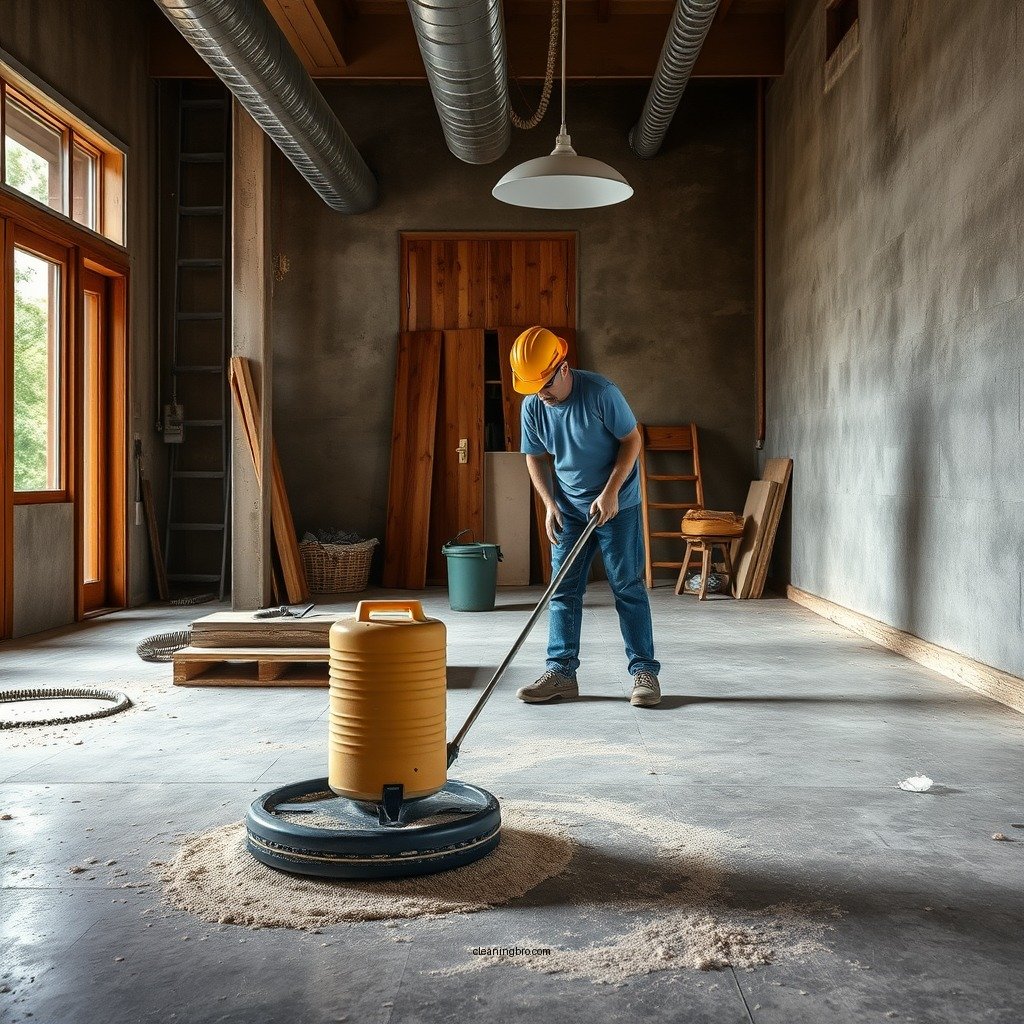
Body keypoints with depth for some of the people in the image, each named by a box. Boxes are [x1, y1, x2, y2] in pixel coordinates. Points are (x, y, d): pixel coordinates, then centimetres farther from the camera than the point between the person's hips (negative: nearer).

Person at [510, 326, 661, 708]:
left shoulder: (600, 392, -21)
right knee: (563, 590, 3)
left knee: (628, 587, -2)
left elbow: (632, 440, -14)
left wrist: (610, 493, -20)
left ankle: (645, 672, 4)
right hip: (569, 509, 5)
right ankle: (561, 672, 8)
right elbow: (536, 458, 6)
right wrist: (549, 504, -5)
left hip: (617, 503, -5)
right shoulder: (533, 406, -6)